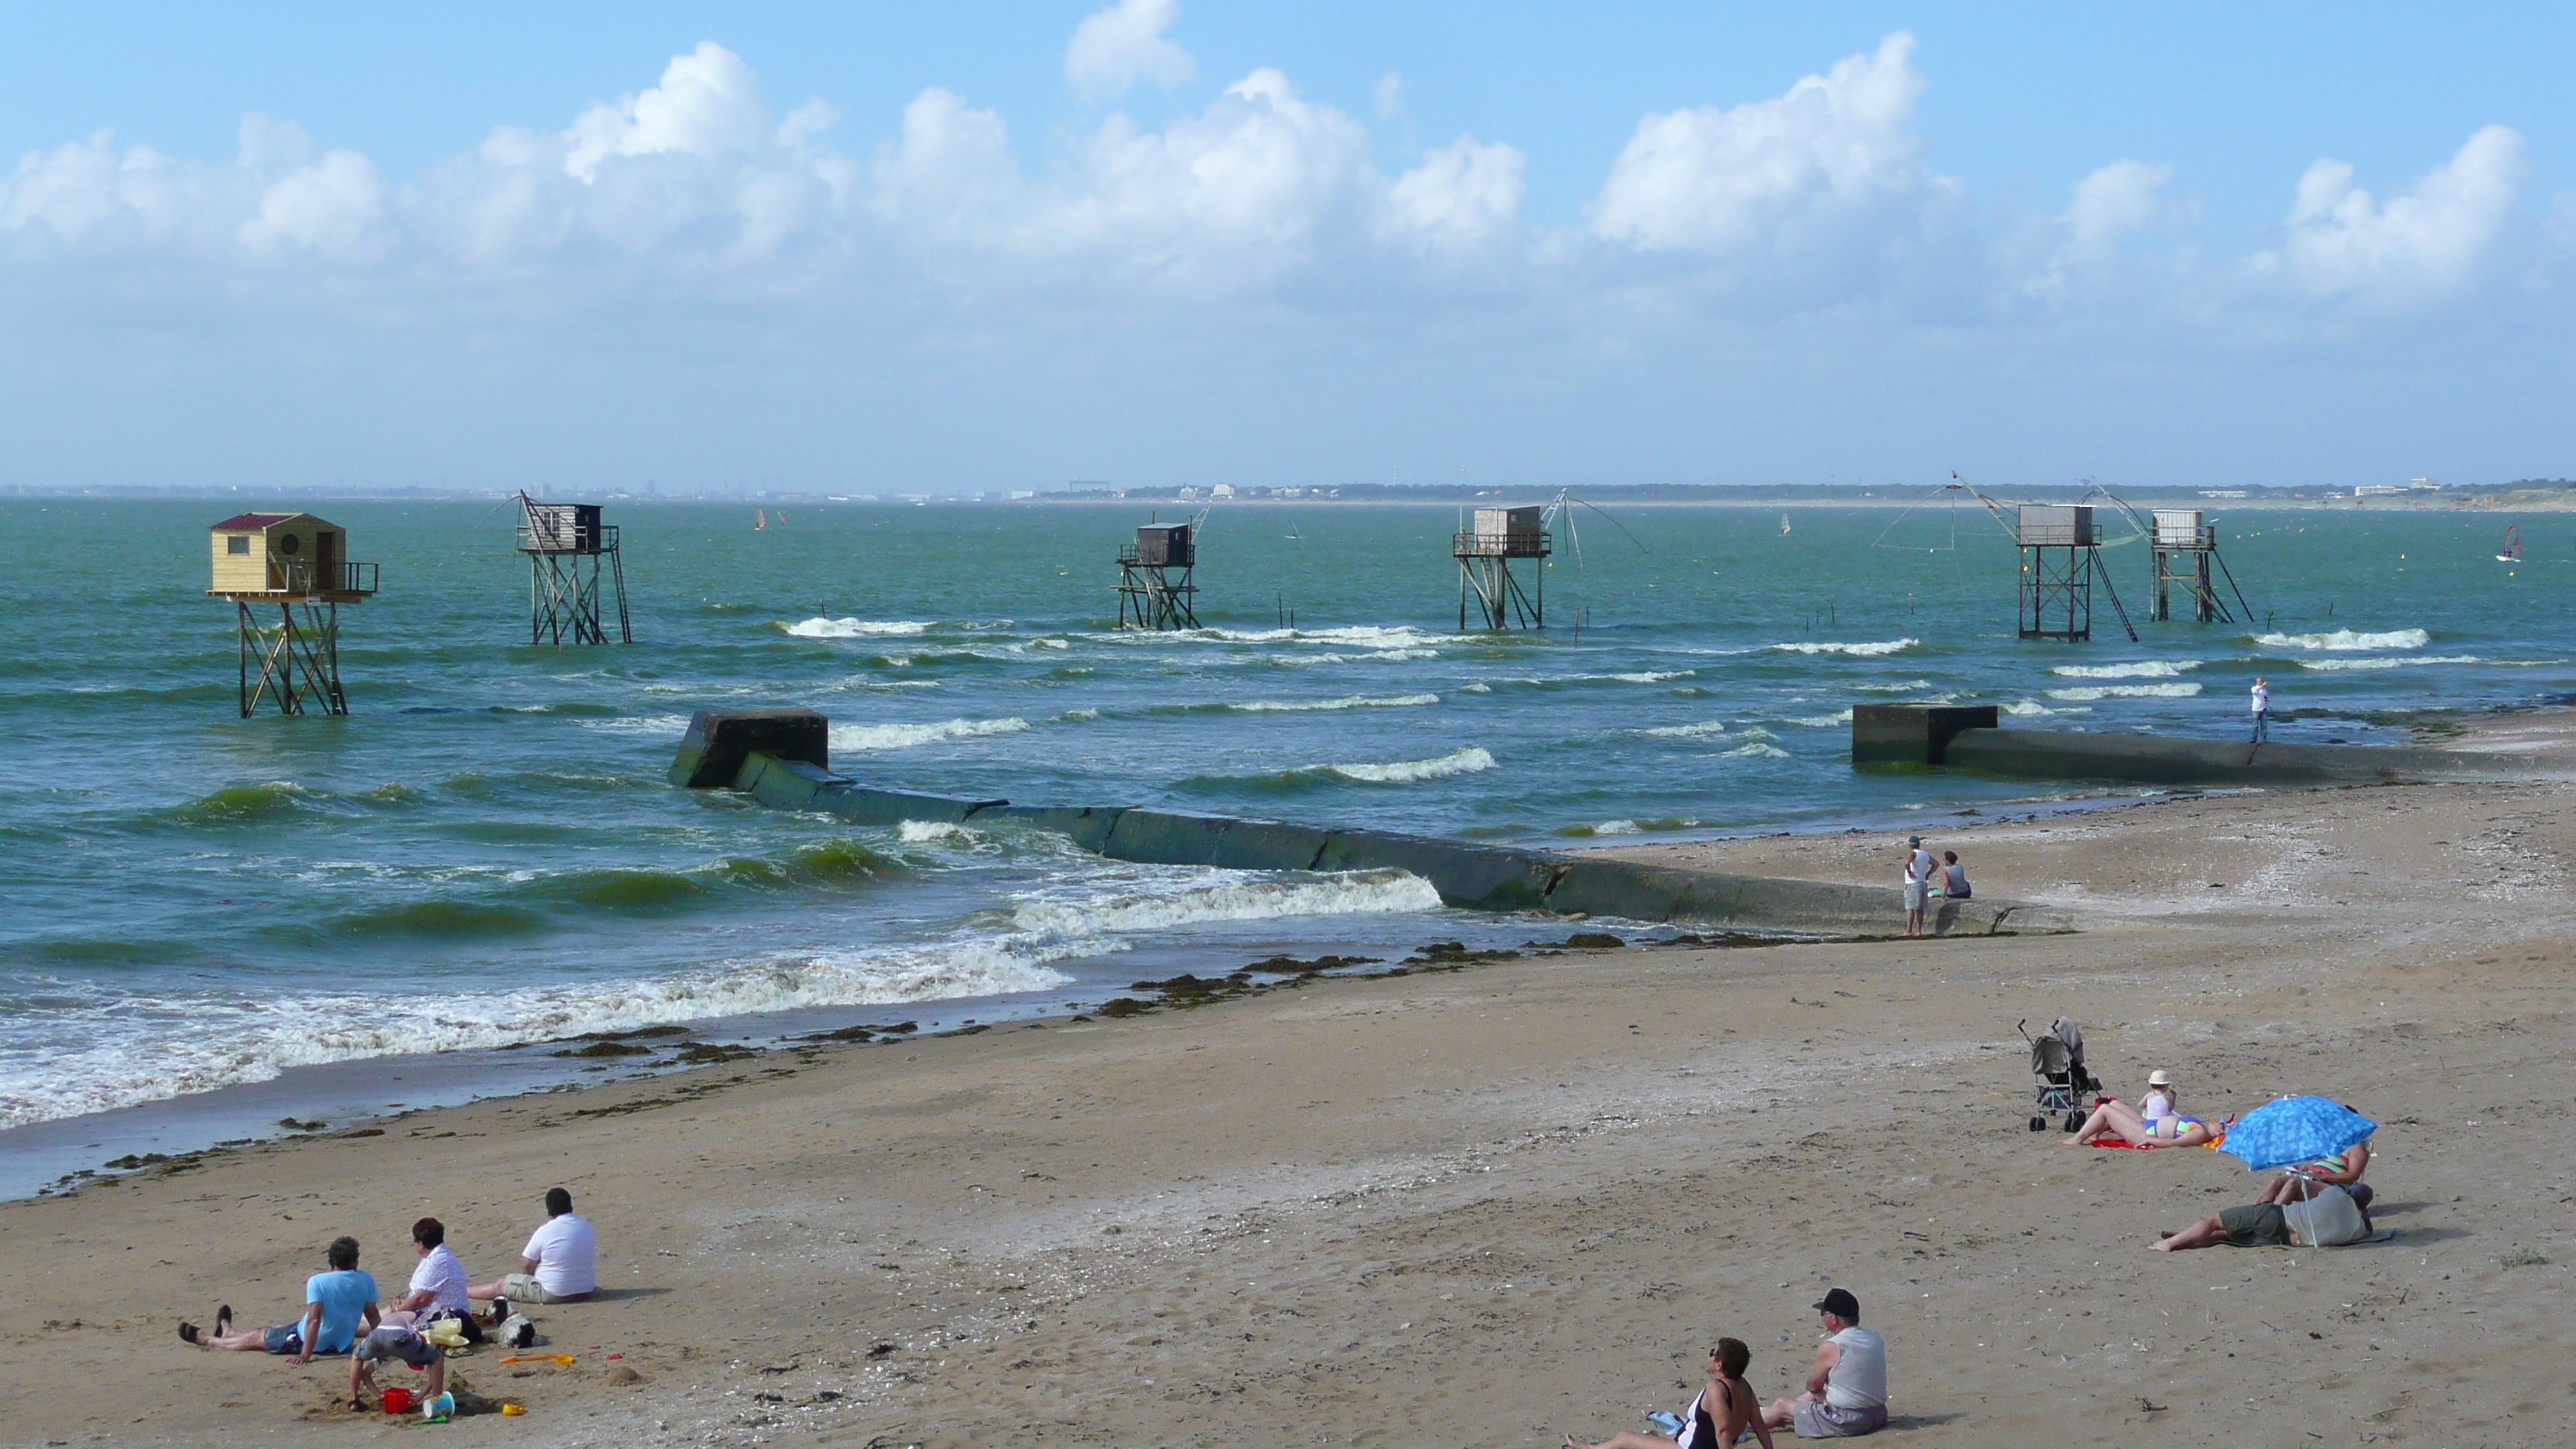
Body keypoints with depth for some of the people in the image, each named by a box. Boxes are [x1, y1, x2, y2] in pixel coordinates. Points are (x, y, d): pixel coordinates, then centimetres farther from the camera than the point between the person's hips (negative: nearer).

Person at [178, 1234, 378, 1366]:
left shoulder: (317, 1282, -22)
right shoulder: (365, 1281, -8)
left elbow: (314, 1319, -28)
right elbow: (372, 1316, 0)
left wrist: (305, 1354, -28)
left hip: (315, 1342, -7)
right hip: (342, 1344, 7)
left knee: (256, 1337, 16)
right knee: (287, 1328, 31)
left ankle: (208, 1340, 39)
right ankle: (228, 1334, 55)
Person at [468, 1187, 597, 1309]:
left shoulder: (545, 1232, -17)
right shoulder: (585, 1226, 1)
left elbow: (527, 1265, -10)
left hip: (552, 1294, -6)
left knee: (500, 1284, 12)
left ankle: (464, 1292, 30)